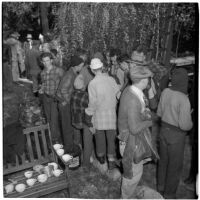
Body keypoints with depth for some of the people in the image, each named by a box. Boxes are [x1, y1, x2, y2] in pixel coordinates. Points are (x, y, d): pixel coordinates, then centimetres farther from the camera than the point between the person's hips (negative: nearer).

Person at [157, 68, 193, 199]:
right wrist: (191, 122, -3)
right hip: (176, 135, -6)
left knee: (163, 160, 23)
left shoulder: (165, 92, -7)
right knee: (175, 166, 13)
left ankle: (161, 187, 43)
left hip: (164, 130, 6)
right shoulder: (183, 99, -26)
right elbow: (185, 125, -24)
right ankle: (169, 194, 30)